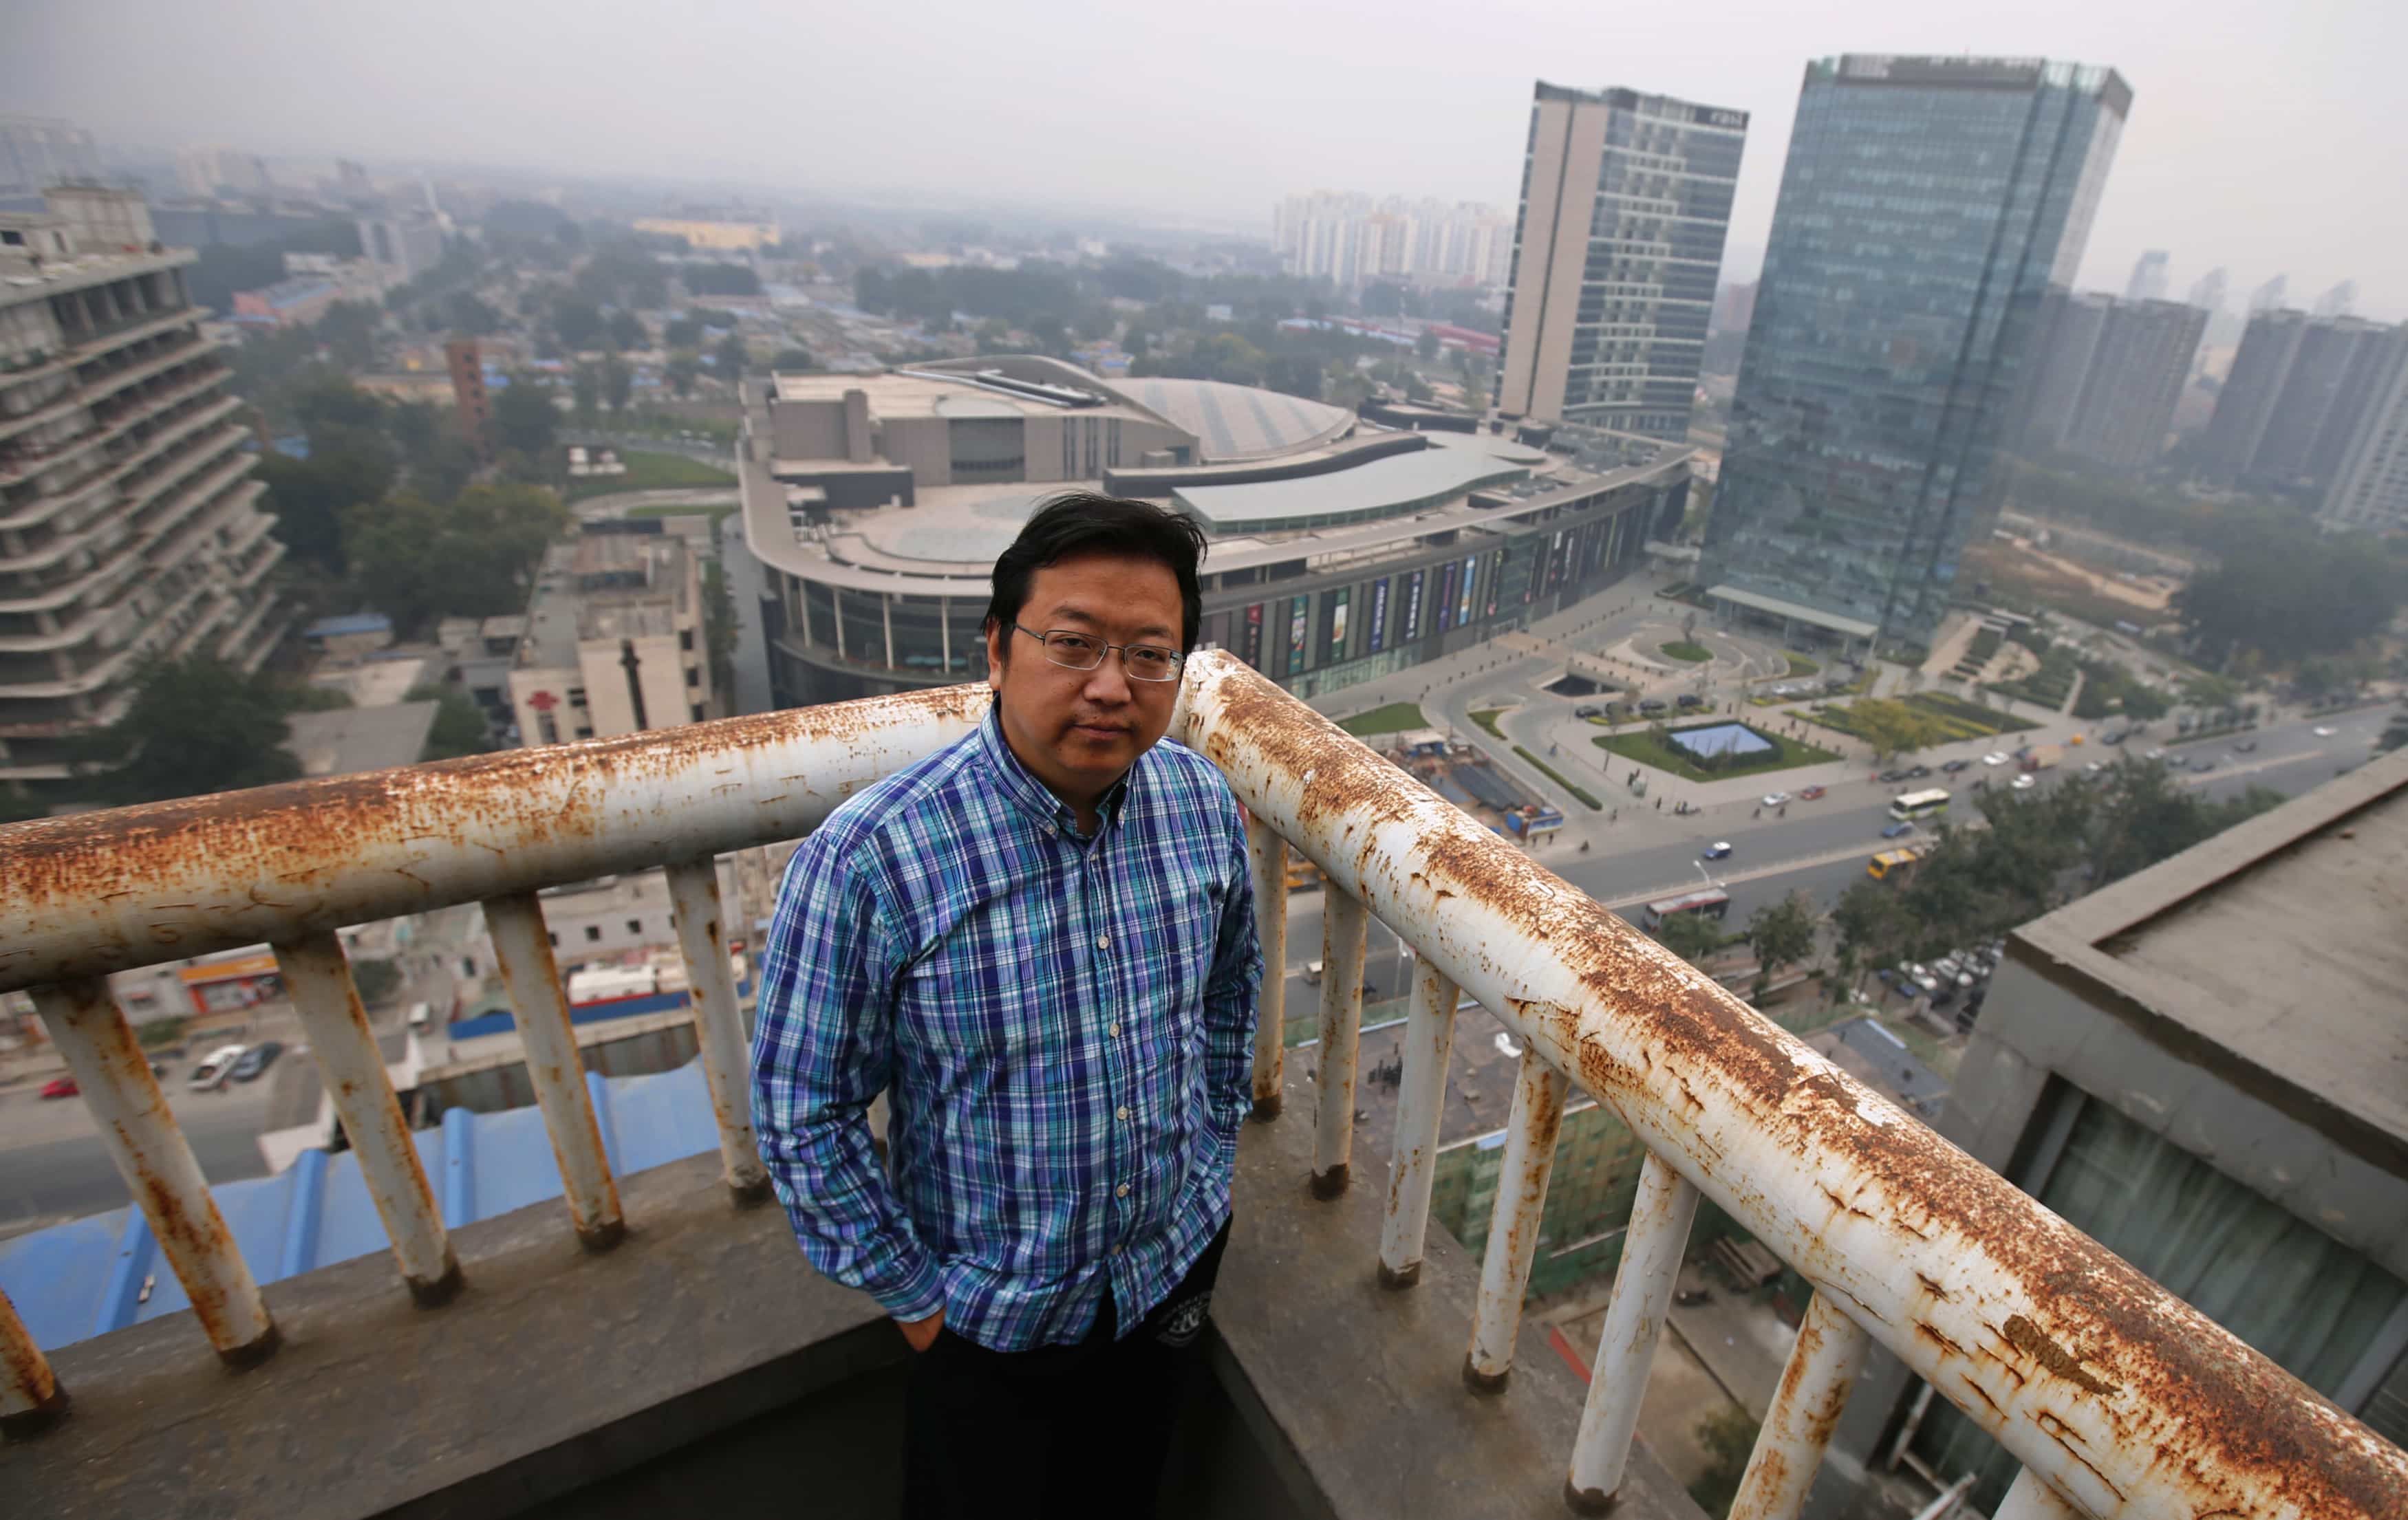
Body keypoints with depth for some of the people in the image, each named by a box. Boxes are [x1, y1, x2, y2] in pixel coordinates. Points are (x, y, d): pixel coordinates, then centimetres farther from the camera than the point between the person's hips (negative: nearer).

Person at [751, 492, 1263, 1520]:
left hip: (1178, 1262, 4)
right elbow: (800, 1111, -18)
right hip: (993, 1314, -3)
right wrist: (913, 1294, -10)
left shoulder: (1204, 805, -15)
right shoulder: (867, 859, -30)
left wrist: (1211, 1156, 7)